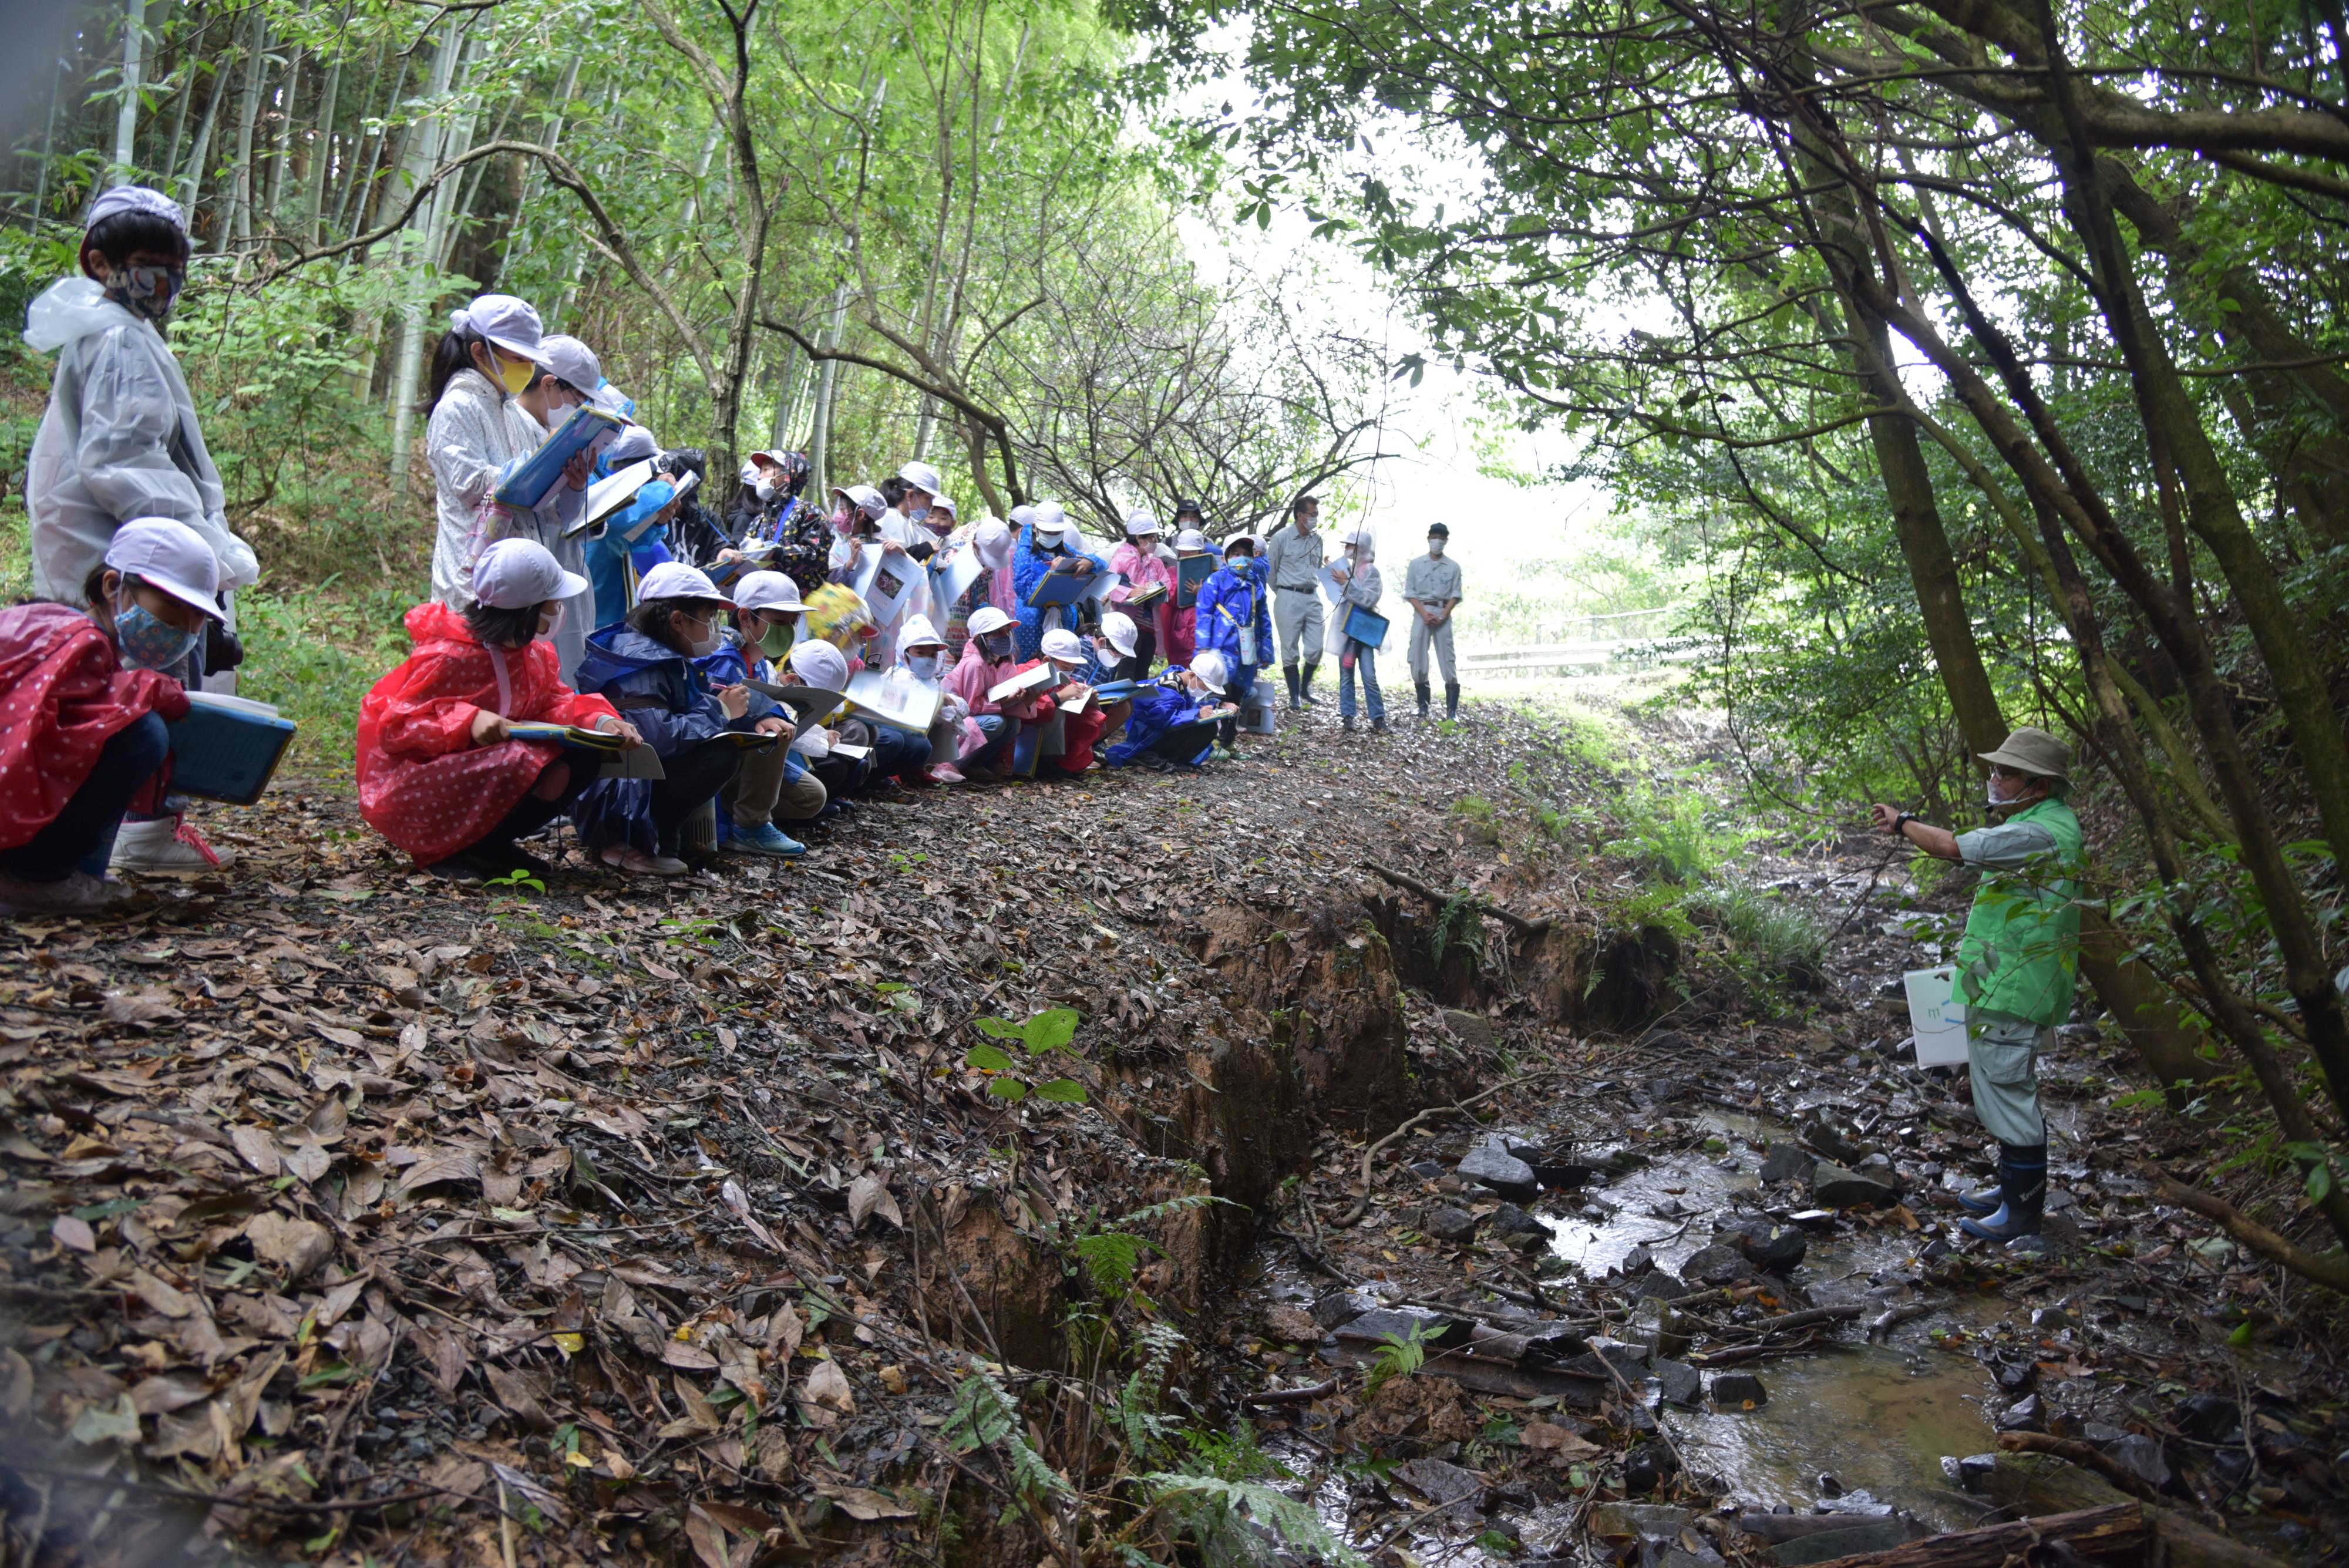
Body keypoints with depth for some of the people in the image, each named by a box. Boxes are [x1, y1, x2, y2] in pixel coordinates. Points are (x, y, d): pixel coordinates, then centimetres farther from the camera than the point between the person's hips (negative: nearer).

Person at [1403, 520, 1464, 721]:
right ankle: (1423, 708, 2)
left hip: (1443, 614, -1)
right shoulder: (1415, 564, 7)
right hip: (1421, 613, 1)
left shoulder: (1453, 567, 7)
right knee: (1418, 659, -4)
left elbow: (1456, 595, 3)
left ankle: (1452, 710, -6)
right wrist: (1424, 614, -10)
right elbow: (1410, 593, 3)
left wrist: (1443, 615, -12)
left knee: (1448, 660, -6)